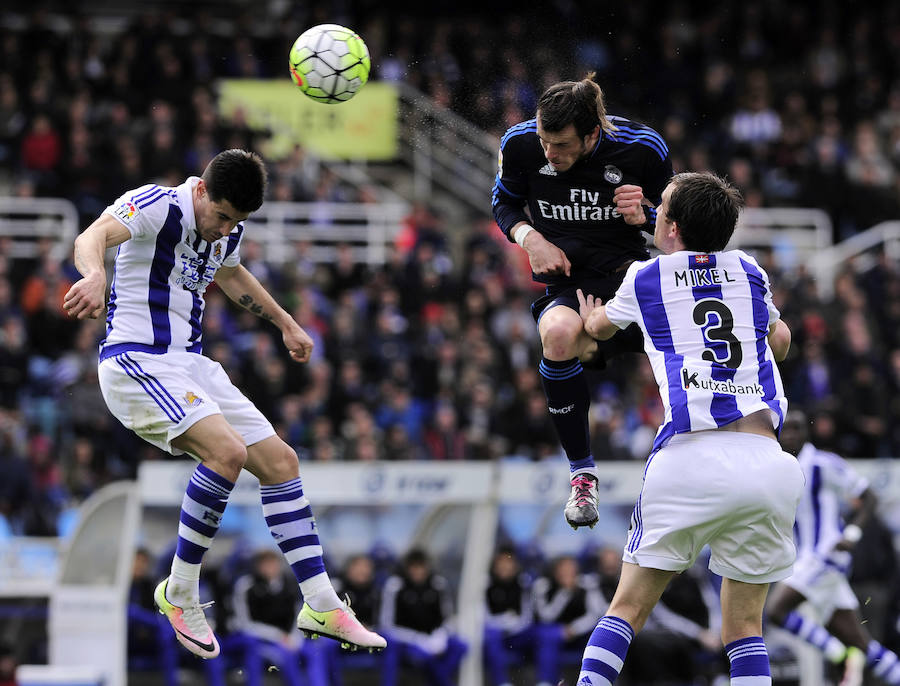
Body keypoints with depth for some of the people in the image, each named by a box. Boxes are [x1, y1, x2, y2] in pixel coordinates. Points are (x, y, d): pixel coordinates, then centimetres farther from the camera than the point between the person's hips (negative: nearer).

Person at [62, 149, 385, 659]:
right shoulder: (158, 205, -16)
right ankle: (179, 594, -14)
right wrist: (94, 275, -58)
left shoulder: (229, 226, 9)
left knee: (280, 462, 4)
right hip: (137, 362, -9)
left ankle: (321, 607, 12)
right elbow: (92, 237, -36)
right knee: (226, 450, -28)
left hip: (192, 365, 9)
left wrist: (285, 322, 43)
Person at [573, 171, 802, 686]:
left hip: (690, 457, -2)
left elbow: (599, 327, 35)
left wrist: (589, 311, 58)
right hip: (766, 464, 2)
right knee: (745, 625, 11)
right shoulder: (750, 272, 17)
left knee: (629, 607, 7)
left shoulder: (646, 280, 11)